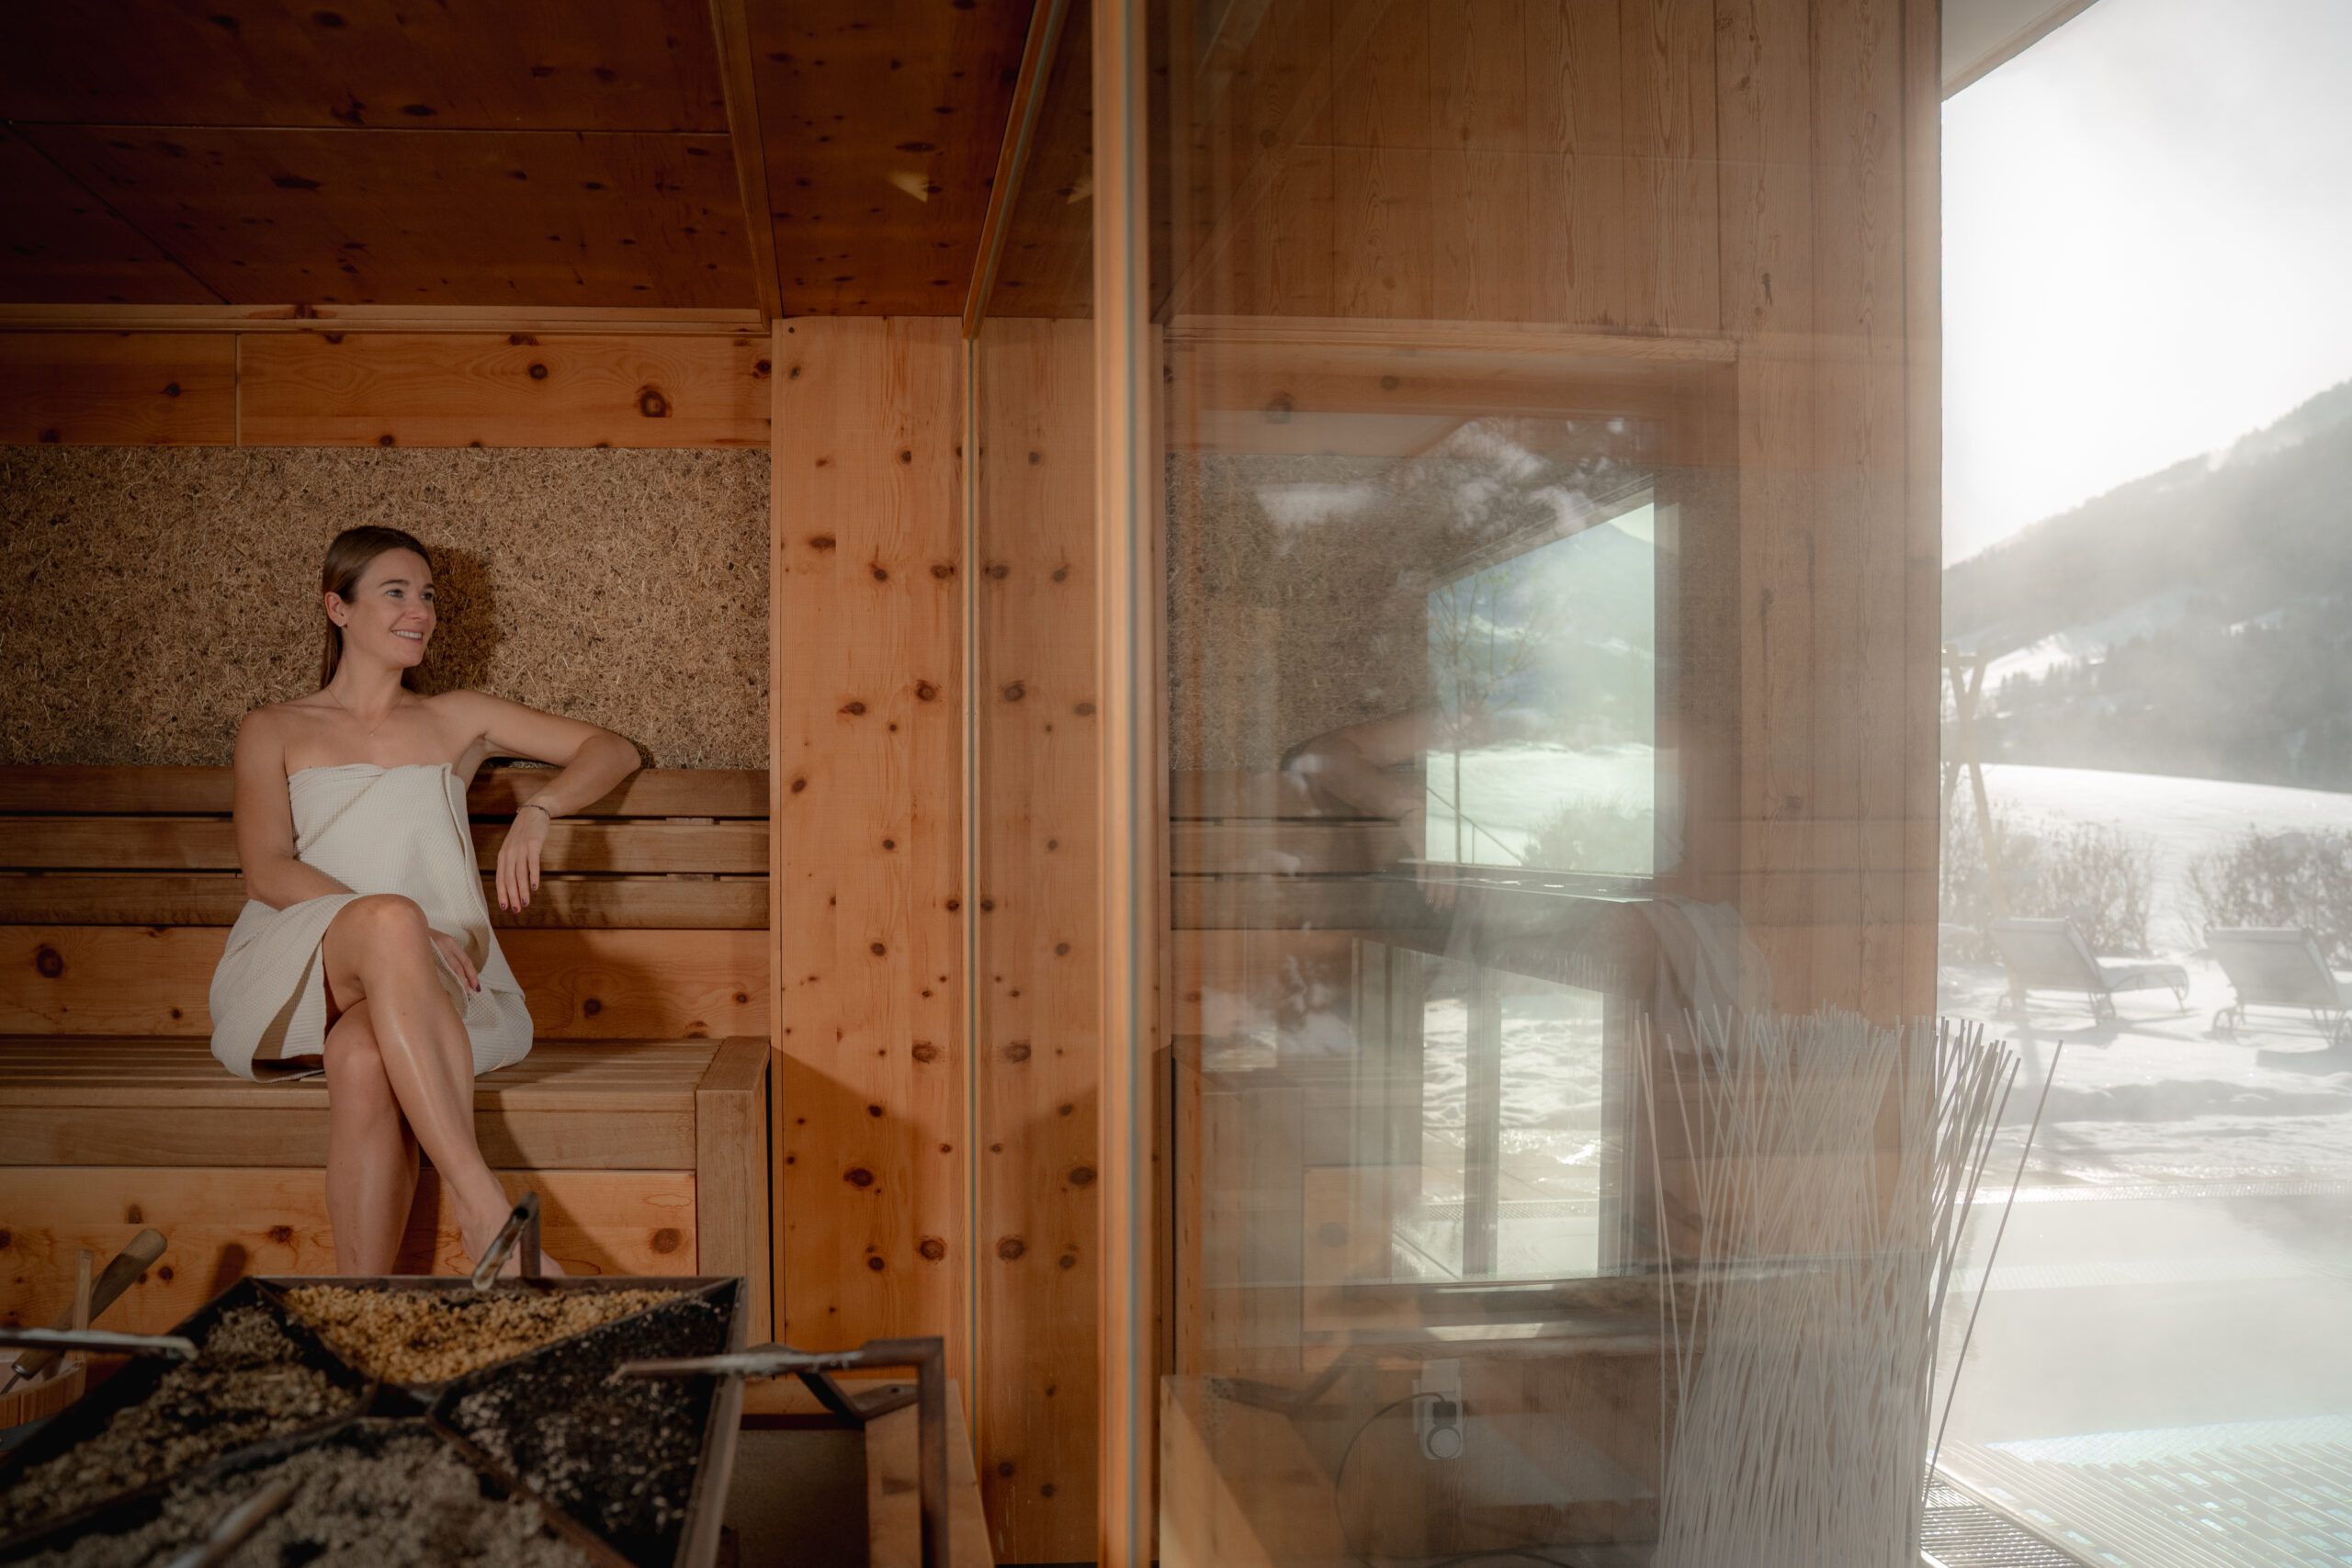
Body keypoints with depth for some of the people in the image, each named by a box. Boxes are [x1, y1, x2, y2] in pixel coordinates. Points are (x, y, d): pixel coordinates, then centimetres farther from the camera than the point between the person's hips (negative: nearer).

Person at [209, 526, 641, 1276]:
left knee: (365, 1056, -37)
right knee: (390, 918, -38)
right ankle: (485, 1214, -47)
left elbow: (614, 750, 21)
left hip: (418, 984, 1)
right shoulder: (274, 731, 18)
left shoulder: (455, 720, 22)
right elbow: (266, 873, 1)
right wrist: (396, 929, -16)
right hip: (298, 974, -1)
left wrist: (538, 810, -1)